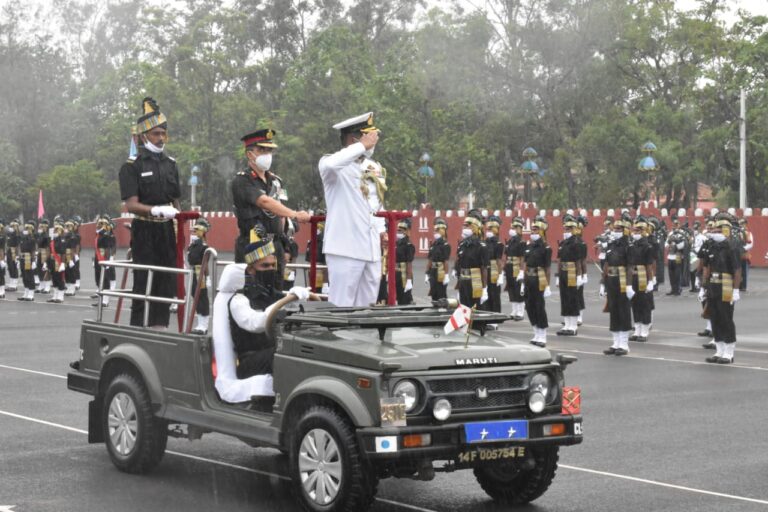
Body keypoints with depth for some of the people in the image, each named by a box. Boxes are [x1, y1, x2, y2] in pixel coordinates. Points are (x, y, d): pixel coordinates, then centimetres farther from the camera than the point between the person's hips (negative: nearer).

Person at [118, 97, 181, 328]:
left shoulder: (170, 164, 14)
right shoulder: (132, 165, -5)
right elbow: (131, 205, -14)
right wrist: (156, 210, -29)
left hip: (167, 230, 6)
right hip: (144, 231, -6)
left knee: (167, 282, 8)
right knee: (144, 283, -5)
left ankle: (159, 326, 16)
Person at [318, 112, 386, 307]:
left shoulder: (374, 167, 16)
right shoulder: (333, 164, -7)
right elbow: (330, 165, -33)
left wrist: (381, 229, 12)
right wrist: (362, 146, -23)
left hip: (372, 249, 7)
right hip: (347, 248, -7)